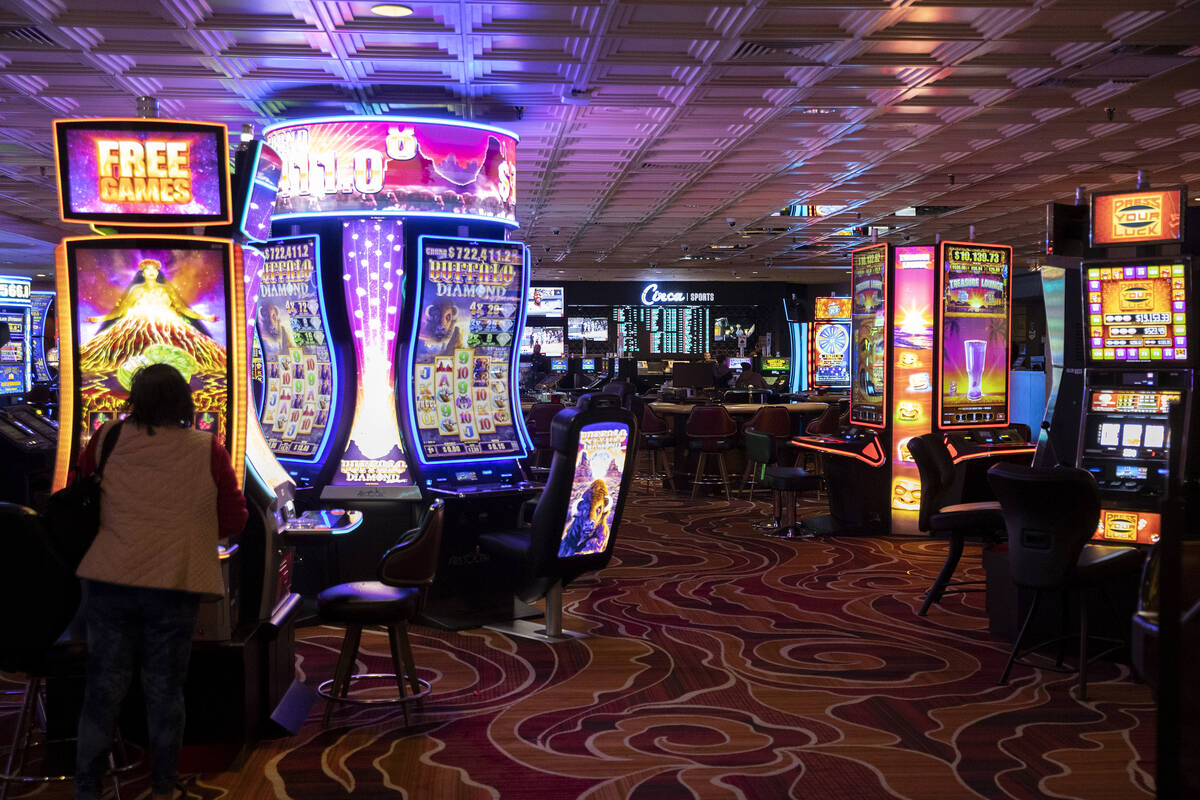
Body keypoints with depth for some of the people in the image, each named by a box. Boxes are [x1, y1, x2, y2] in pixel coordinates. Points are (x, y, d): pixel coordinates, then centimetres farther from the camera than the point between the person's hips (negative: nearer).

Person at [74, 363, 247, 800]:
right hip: (176, 585, -1)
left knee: (103, 689, 10)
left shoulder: (108, 439, 1)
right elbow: (233, 520, 2)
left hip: (110, 581, 1)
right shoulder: (207, 450, -3)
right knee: (165, 691, 11)